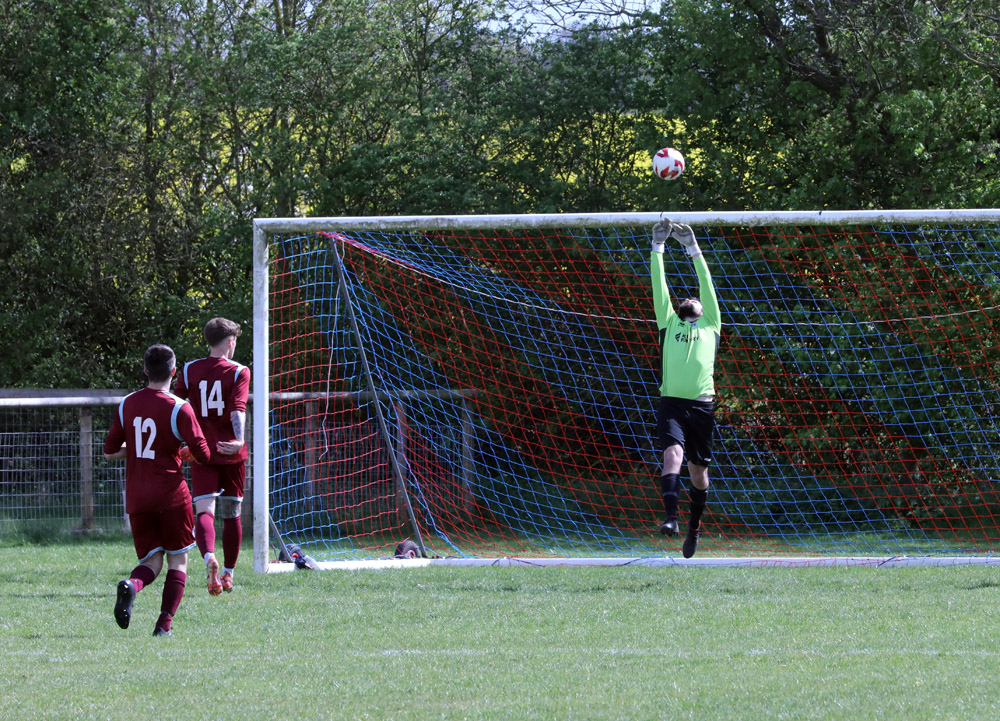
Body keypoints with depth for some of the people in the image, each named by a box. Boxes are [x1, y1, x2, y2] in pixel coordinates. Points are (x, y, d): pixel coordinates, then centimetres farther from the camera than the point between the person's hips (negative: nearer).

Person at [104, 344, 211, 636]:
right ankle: (164, 623, -4)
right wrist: (186, 452, 14)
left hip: (136, 497, 4)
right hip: (171, 494, -4)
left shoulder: (127, 405, 3)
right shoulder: (179, 408, -10)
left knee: (151, 560, 9)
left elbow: (110, 452, 8)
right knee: (178, 560, 9)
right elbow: (203, 455, -9)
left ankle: (131, 585, -26)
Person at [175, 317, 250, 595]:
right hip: (231, 454, 0)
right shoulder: (239, 372, -2)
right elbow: (238, 408, -18)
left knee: (204, 511, -11)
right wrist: (239, 439, -31)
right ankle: (228, 573, 25)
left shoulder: (190, 371, 4)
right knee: (232, 514, 15)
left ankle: (209, 557, -39)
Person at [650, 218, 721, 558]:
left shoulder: (711, 326, 22)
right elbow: (659, 286, 21)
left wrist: (693, 249, 25)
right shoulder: (669, 323, 20)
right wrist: (658, 247, 21)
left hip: (701, 405, 1)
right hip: (672, 403, -1)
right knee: (673, 453, -22)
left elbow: (707, 285, 22)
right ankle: (670, 517, -34)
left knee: (698, 468, 6)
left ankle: (694, 527, 21)